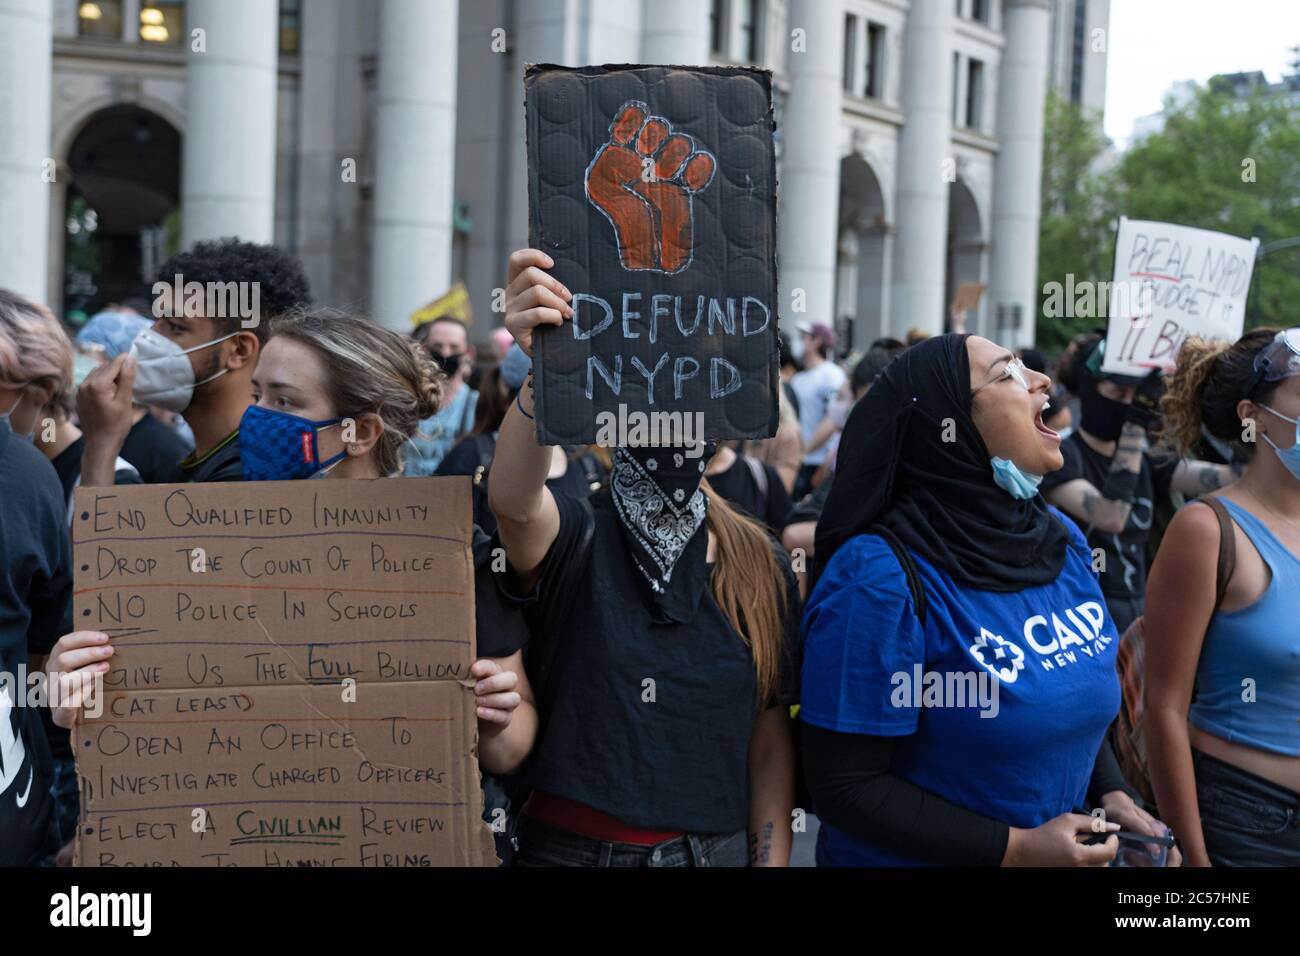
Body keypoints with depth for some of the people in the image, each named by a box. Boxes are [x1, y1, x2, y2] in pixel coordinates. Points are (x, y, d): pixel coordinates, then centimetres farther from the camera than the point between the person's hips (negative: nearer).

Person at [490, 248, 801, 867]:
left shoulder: (759, 564, 0)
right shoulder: (576, 540, -10)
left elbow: (770, 742, 3)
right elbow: (513, 501, -34)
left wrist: (771, 856, -4)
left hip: (719, 848, 2)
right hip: (575, 846, -2)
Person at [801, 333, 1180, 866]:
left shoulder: (1064, 539, -2)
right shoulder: (880, 579, -23)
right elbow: (846, 787, -22)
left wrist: (1111, 795, -4)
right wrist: (1015, 849, -23)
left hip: (1064, 851, 6)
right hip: (911, 859, -6)